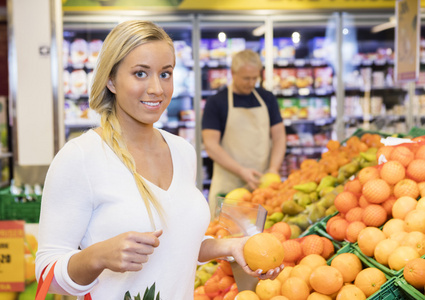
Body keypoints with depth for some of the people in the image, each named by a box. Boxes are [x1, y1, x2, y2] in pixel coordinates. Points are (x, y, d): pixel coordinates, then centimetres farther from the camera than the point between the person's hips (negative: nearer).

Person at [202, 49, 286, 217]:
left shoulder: (267, 99, 12)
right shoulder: (216, 103, 0)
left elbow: (279, 137, 10)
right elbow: (211, 146, -6)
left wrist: (273, 169, -7)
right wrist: (241, 171, -16)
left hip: (263, 182, 3)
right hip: (228, 185, -3)